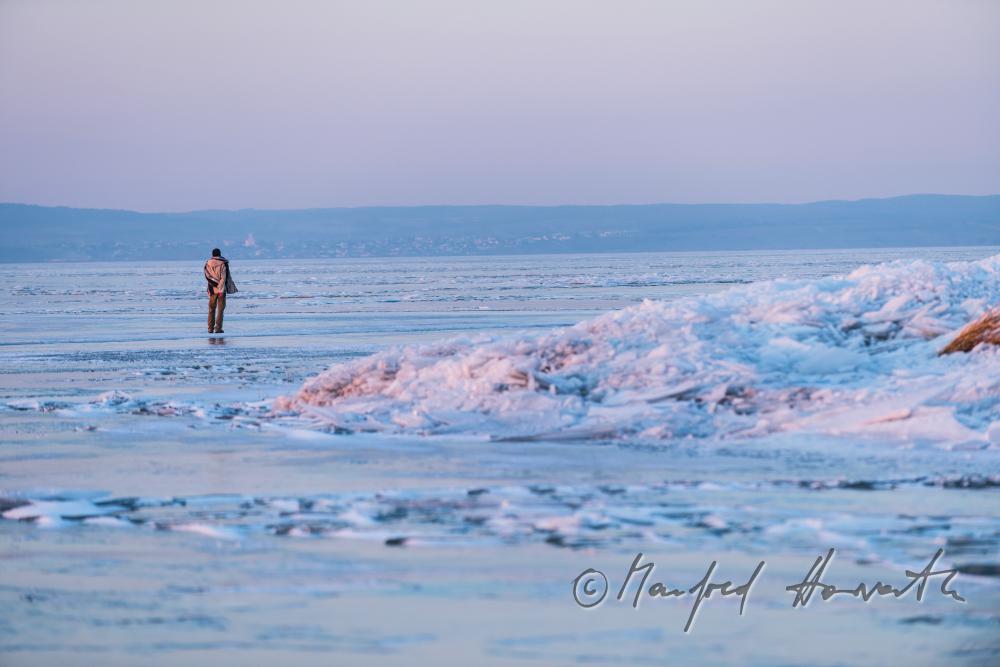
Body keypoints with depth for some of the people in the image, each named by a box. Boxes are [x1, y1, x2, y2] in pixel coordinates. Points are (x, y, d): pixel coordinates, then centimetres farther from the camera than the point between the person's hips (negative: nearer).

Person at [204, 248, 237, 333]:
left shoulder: (208, 264, 4)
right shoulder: (223, 264, -5)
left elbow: (207, 276, 1)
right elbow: (223, 278, -12)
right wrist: (221, 290, -15)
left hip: (212, 289, 3)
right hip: (221, 289, -3)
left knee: (211, 309, 12)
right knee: (220, 309, 2)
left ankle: (210, 328, 11)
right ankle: (218, 328, -4)